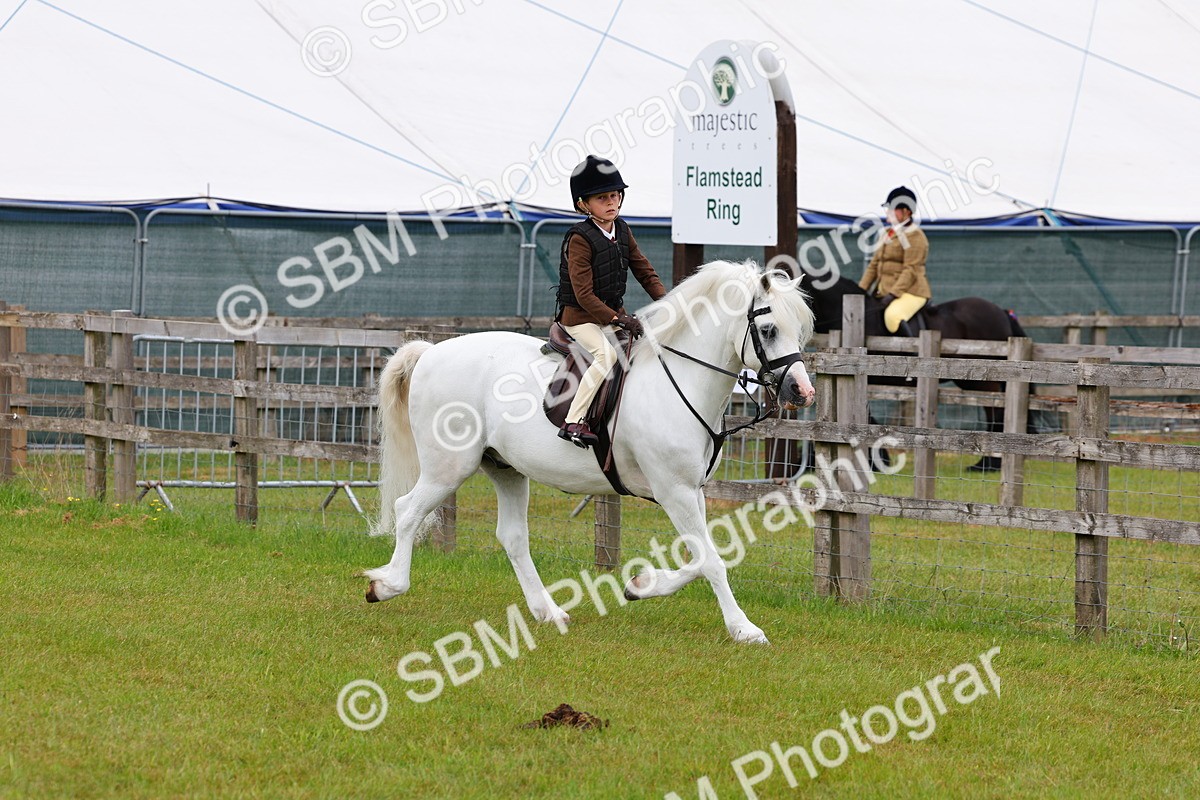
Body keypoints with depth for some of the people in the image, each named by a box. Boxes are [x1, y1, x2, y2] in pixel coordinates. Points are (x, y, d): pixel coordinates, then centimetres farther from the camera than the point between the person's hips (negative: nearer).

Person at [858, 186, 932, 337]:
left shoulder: (915, 237, -10)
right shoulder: (889, 234, 18)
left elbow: (911, 270, -18)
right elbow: (874, 265, 20)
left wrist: (893, 294, -25)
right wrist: (861, 290, 11)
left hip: (910, 292, -10)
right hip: (884, 291, 10)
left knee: (893, 316, -36)